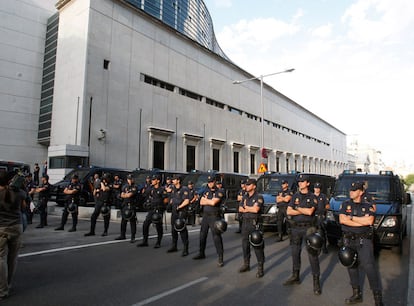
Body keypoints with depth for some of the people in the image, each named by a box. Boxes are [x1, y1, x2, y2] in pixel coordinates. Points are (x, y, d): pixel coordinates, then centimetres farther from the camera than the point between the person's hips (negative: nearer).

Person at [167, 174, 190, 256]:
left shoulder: (184, 189, -11)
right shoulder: (173, 189, 13)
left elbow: (187, 201, -18)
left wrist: (179, 207, -14)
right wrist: (171, 203, 11)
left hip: (181, 212, -8)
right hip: (174, 212, 8)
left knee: (182, 229, -8)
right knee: (173, 229, 15)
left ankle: (185, 249, -1)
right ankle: (174, 246, 28)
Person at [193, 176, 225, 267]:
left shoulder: (219, 192, -9)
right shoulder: (206, 191, 11)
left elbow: (214, 202, -21)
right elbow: (201, 202, 3)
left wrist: (206, 200, -5)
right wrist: (210, 201, -11)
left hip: (214, 216, -7)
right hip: (205, 215, 7)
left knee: (217, 237, -7)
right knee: (202, 234, 15)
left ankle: (220, 258, -1)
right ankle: (201, 253, 32)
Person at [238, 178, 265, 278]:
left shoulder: (259, 197, -8)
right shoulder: (245, 197, 13)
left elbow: (256, 209, -20)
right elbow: (240, 209, 6)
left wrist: (246, 207, -5)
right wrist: (250, 209, -8)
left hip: (255, 224, -7)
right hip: (245, 223, 7)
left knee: (257, 246, -4)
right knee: (245, 245, 14)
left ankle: (260, 268, 4)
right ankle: (246, 264, 28)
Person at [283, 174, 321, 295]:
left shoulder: (312, 197, -2)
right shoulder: (295, 196, 9)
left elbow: (310, 212, -16)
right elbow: (289, 211, 0)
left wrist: (297, 208, -6)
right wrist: (304, 211, -7)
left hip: (308, 227, -4)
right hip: (295, 227, 4)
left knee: (312, 253, -4)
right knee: (295, 252, 12)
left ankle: (316, 281, 5)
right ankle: (295, 276, 26)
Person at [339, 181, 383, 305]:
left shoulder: (368, 205, 0)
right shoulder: (345, 204, 5)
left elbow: (369, 221, -17)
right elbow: (342, 220, -8)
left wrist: (352, 218, -11)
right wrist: (362, 221, -10)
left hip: (364, 240, -3)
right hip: (348, 240, 3)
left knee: (369, 266, -11)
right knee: (352, 267, 11)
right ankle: (357, 294, 25)